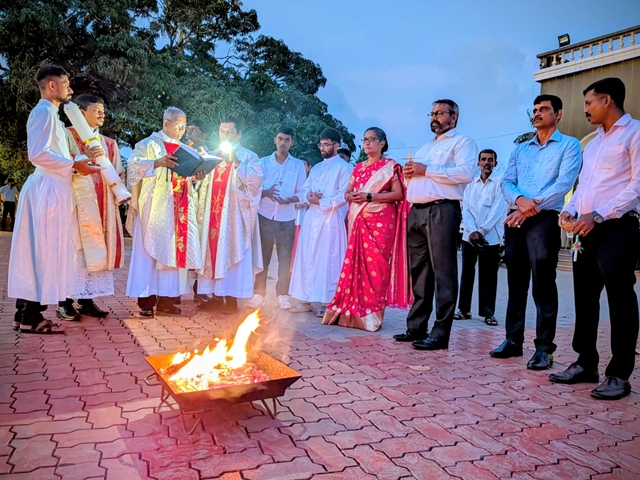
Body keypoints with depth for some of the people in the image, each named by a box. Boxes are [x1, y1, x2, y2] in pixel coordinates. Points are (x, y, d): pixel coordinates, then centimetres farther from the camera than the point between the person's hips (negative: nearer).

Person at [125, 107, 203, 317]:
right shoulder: (149, 144, 0)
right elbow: (134, 165, -13)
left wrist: (196, 176, -2)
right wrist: (157, 163, -27)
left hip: (178, 209, 6)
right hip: (155, 207, -6)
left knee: (173, 249, 5)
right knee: (151, 250, -5)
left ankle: (166, 298, 10)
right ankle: (147, 299, -1)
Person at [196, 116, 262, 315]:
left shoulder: (248, 156, 3)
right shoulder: (213, 155, 19)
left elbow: (256, 180, -14)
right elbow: (204, 182, 21)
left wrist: (236, 161, -19)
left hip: (234, 214, -5)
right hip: (213, 213, 5)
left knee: (231, 252, -6)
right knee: (213, 251, 5)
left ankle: (231, 298, -1)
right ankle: (216, 296, 12)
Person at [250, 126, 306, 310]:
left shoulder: (298, 165, 7)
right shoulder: (264, 162, 9)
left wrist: (291, 199, -17)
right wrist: (265, 192, -17)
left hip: (287, 218, 0)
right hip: (265, 215, 0)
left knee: (285, 257, 2)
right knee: (262, 256, 2)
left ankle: (282, 295, 11)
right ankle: (259, 293, 11)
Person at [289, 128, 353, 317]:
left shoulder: (344, 167, -2)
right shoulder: (316, 168, 20)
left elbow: (343, 197, -12)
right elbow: (304, 190, 16)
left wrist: (320, 201, -12)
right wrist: (309, 197, -6)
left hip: (330, 219, -7)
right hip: (311, 217, 7)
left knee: (328, 260, -3)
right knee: (307, 258, 6)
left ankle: (327, 302, 3)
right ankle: (305, 300, 13)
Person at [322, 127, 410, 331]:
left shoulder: (390, 166, 2)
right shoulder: (359, 167, 18)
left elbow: (398, 194, -8)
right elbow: (347, 192, 19)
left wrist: (369, 196, -15)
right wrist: (350, 196, -6)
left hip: (380, 221, -5)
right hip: (358, 220, 5)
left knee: (375, 264, -7)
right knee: (355, 263, 2)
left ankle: (370, 314, 0)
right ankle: (352, 311, 8)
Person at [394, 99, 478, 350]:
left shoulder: (462, 142, 4)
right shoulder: (425, 147, 28)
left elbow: (466, 173, -13)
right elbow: (413, 177, 30)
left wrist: (427, 170, -12)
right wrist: (409, 172, 6)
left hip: (442, 211, -8)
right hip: (416, 212, 8)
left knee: (443, 272, -7)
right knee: (419, 271, 8)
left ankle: (440, 333, -4)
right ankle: (416, 327, 14)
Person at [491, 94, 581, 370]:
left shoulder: (569, 145, 6)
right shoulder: (520, 149, 21)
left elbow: (564, 183, -9)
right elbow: (507, 182, 9)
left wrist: (533, 206, -15)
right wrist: (520, 200, -12)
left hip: (545, 219, -5)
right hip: (515, 219, 5)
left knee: (543, 284, -7)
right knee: (516, 282, 8)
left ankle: (544, 348, -2)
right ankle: (513, 340, 16)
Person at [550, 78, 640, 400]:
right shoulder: (593, 143, 23)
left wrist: (598, 215, -19)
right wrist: (570, 210, 3)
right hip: (588, 229, 8)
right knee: (584, 298, 9)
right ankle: (586, 364, 19)